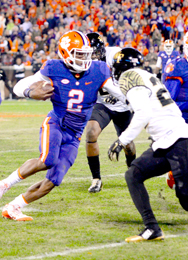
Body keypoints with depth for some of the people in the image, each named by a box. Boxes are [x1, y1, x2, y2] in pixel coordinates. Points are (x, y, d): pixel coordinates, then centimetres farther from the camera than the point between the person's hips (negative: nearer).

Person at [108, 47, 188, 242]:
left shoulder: (129, 76, -4)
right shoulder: (147, 77, 23)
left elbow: (144, 113, -17)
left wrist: (122, 140, -13)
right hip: (164, 145, 10)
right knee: (133, 175, 6)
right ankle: (152, 229, 2)